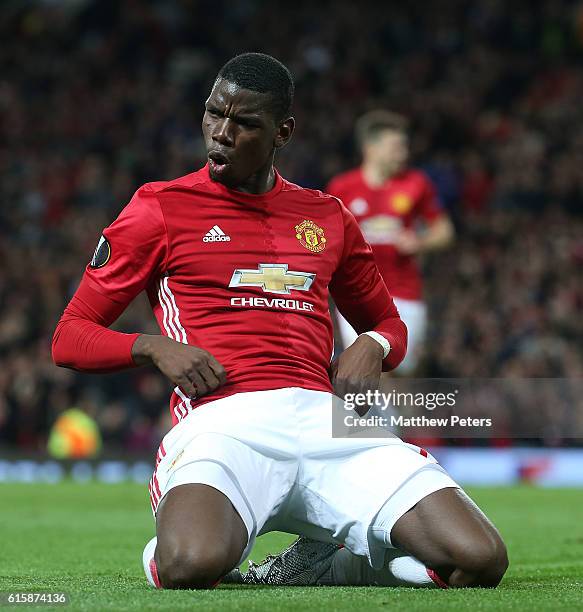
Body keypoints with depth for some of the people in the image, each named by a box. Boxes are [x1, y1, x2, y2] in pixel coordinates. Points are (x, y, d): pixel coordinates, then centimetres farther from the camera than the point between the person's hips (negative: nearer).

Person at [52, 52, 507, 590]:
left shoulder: (327, 217, 21)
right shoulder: (161, 208, 10)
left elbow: (390, 325, 34)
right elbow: (70, 338, 10)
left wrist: (372, 347, 9)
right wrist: (155, 347, -9)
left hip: (323, 418, 4)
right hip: (221, 419, -3)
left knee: (479, 560, -17)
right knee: (191, 566, -38)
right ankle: (165, 549, 3)